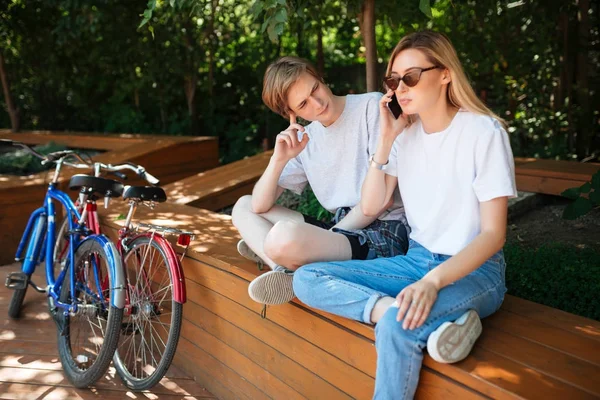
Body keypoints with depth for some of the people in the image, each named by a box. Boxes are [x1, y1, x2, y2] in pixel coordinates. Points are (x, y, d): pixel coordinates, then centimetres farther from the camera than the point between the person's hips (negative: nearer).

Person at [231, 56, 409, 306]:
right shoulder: (304, 140, 11)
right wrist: (279, 159, -9)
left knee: (284, 238, -36)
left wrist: (331, 234, -8)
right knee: (243, 207, 11)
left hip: (386, 232, -8)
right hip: (342, 228, 8)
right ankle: (289, 264, -13)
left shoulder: (371, 106, -6)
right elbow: (259, 206, 7)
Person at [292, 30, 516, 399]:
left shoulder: (484, 131, -13)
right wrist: (385, 141, -8)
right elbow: (370, 206, 3)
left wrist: (433, 281, -31)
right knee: (307, 279, -11)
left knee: (397, 326, -37)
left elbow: (494, 233, -16)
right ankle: (417, 314, -25)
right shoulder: (405, 133, 4)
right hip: (417, 260, 7)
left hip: (473, 270, -6)